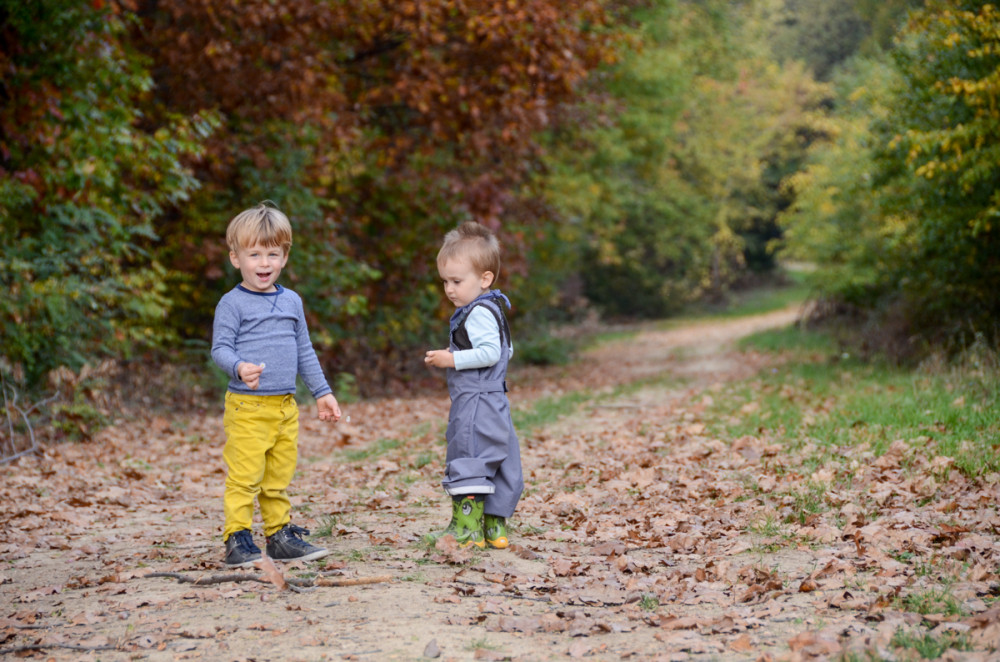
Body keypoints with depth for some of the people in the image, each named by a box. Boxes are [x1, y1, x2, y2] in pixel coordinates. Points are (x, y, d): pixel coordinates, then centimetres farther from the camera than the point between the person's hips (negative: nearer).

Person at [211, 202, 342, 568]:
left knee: (279, 478, 11)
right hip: (247, 406, -5)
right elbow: (220, 348, -9)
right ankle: (237, 540, -3)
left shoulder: (292, 301, 15)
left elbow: (304, 351, 21)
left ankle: (280, 534, 20)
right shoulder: (232, 303, -3)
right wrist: (239, 367, -30)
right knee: (244, 476, -9)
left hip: (286, 406, 5)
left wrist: (322, 392, 22)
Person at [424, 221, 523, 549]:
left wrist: (453, 359, -19)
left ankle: (467, 527, -5)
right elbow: (506, 350, 24)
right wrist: (457, 356, 20)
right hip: (493, 400, 11)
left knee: (468, 459, -7)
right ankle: (495, 527, 15)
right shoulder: (490, 309, 17)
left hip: (476, 400, -11)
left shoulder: (478, 313, -15)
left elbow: (491, 351, -24)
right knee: (494, 462, 11)